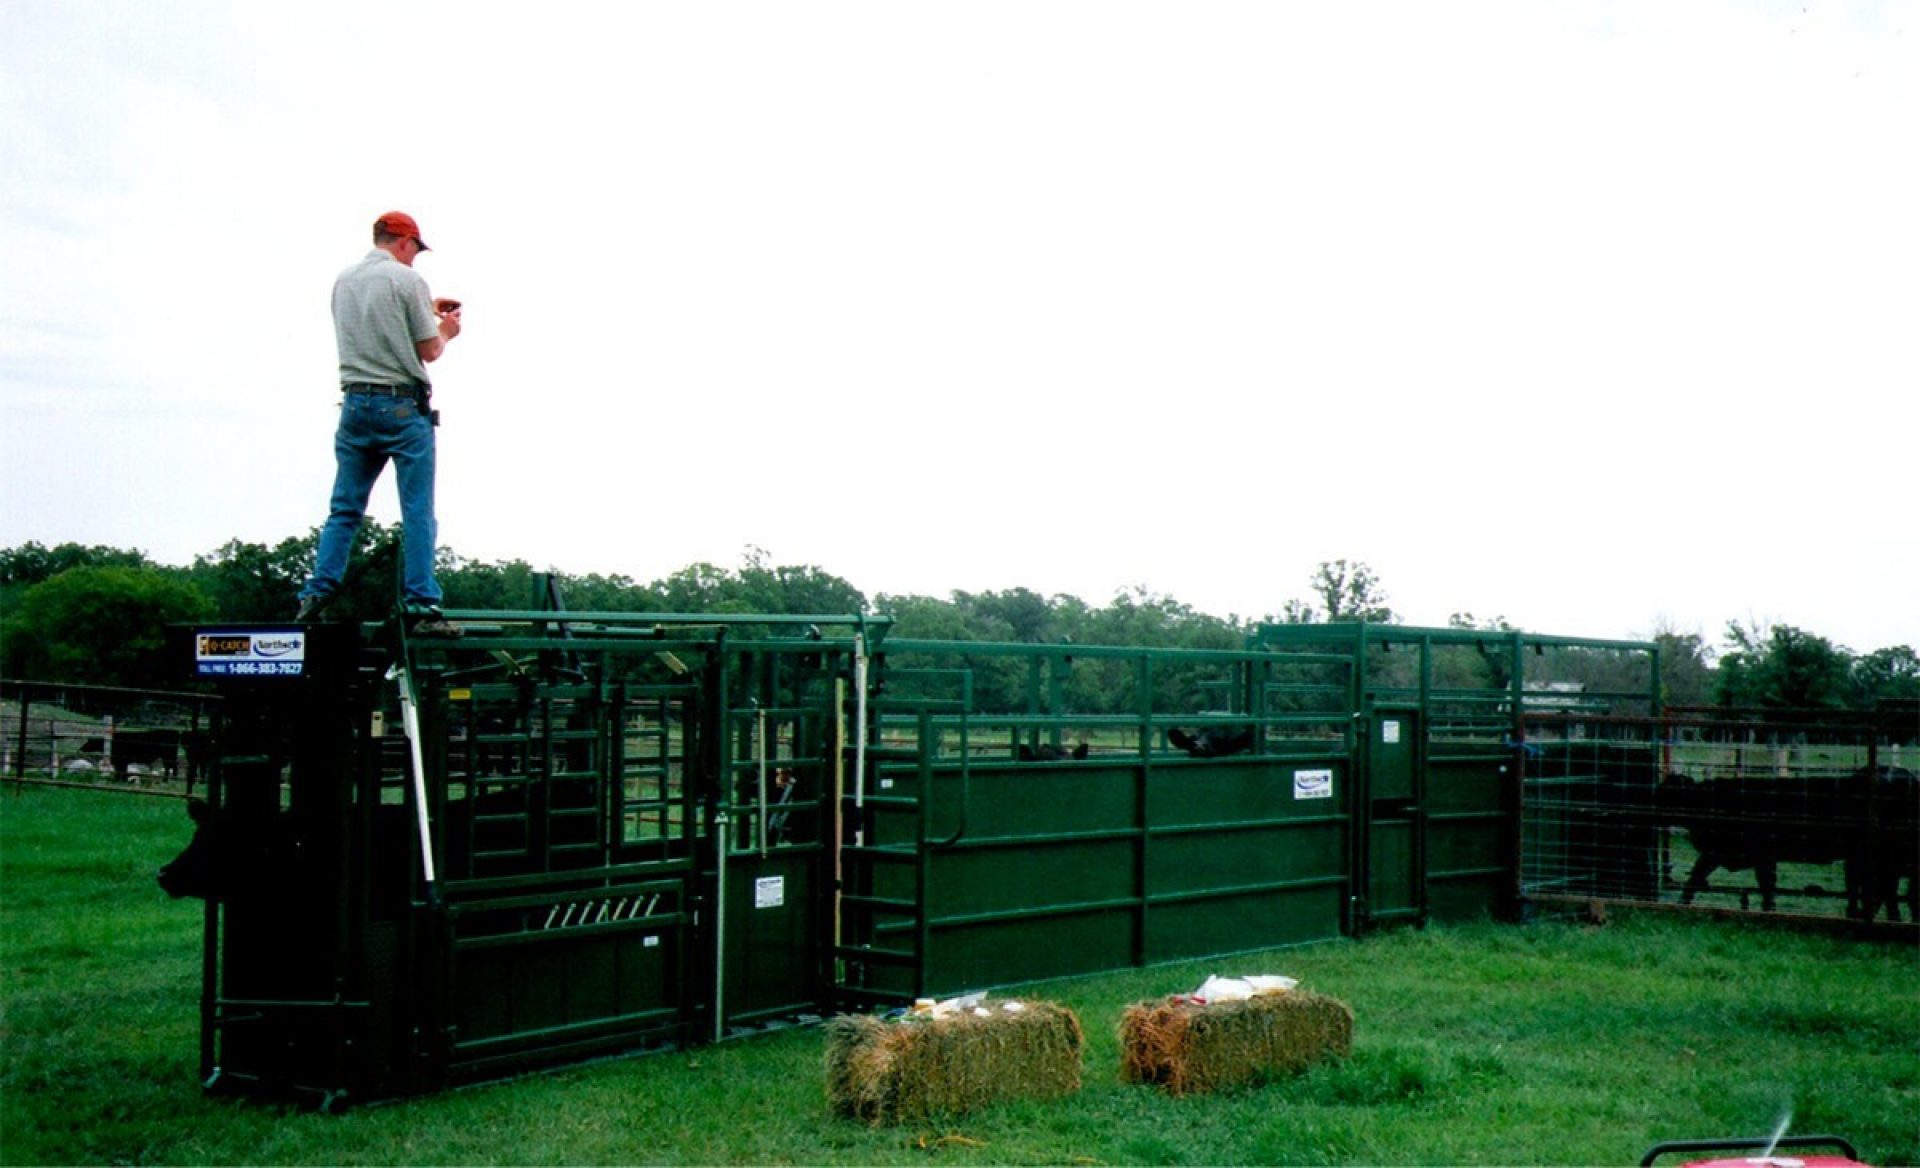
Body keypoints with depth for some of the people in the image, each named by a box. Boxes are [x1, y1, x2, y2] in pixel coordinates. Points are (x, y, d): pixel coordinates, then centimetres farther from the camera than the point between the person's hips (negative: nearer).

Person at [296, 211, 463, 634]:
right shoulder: (407, 280, -7)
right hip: (403, 406, -5)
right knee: (417, 512, -2)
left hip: (355, 403, 5)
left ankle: (317, 596, 5)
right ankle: (421, 606, -4)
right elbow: (428, 351, -6)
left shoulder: (343, 281, 11)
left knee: (344, 510, 10)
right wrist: (445, 331, 15)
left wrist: (426, 309, 26)